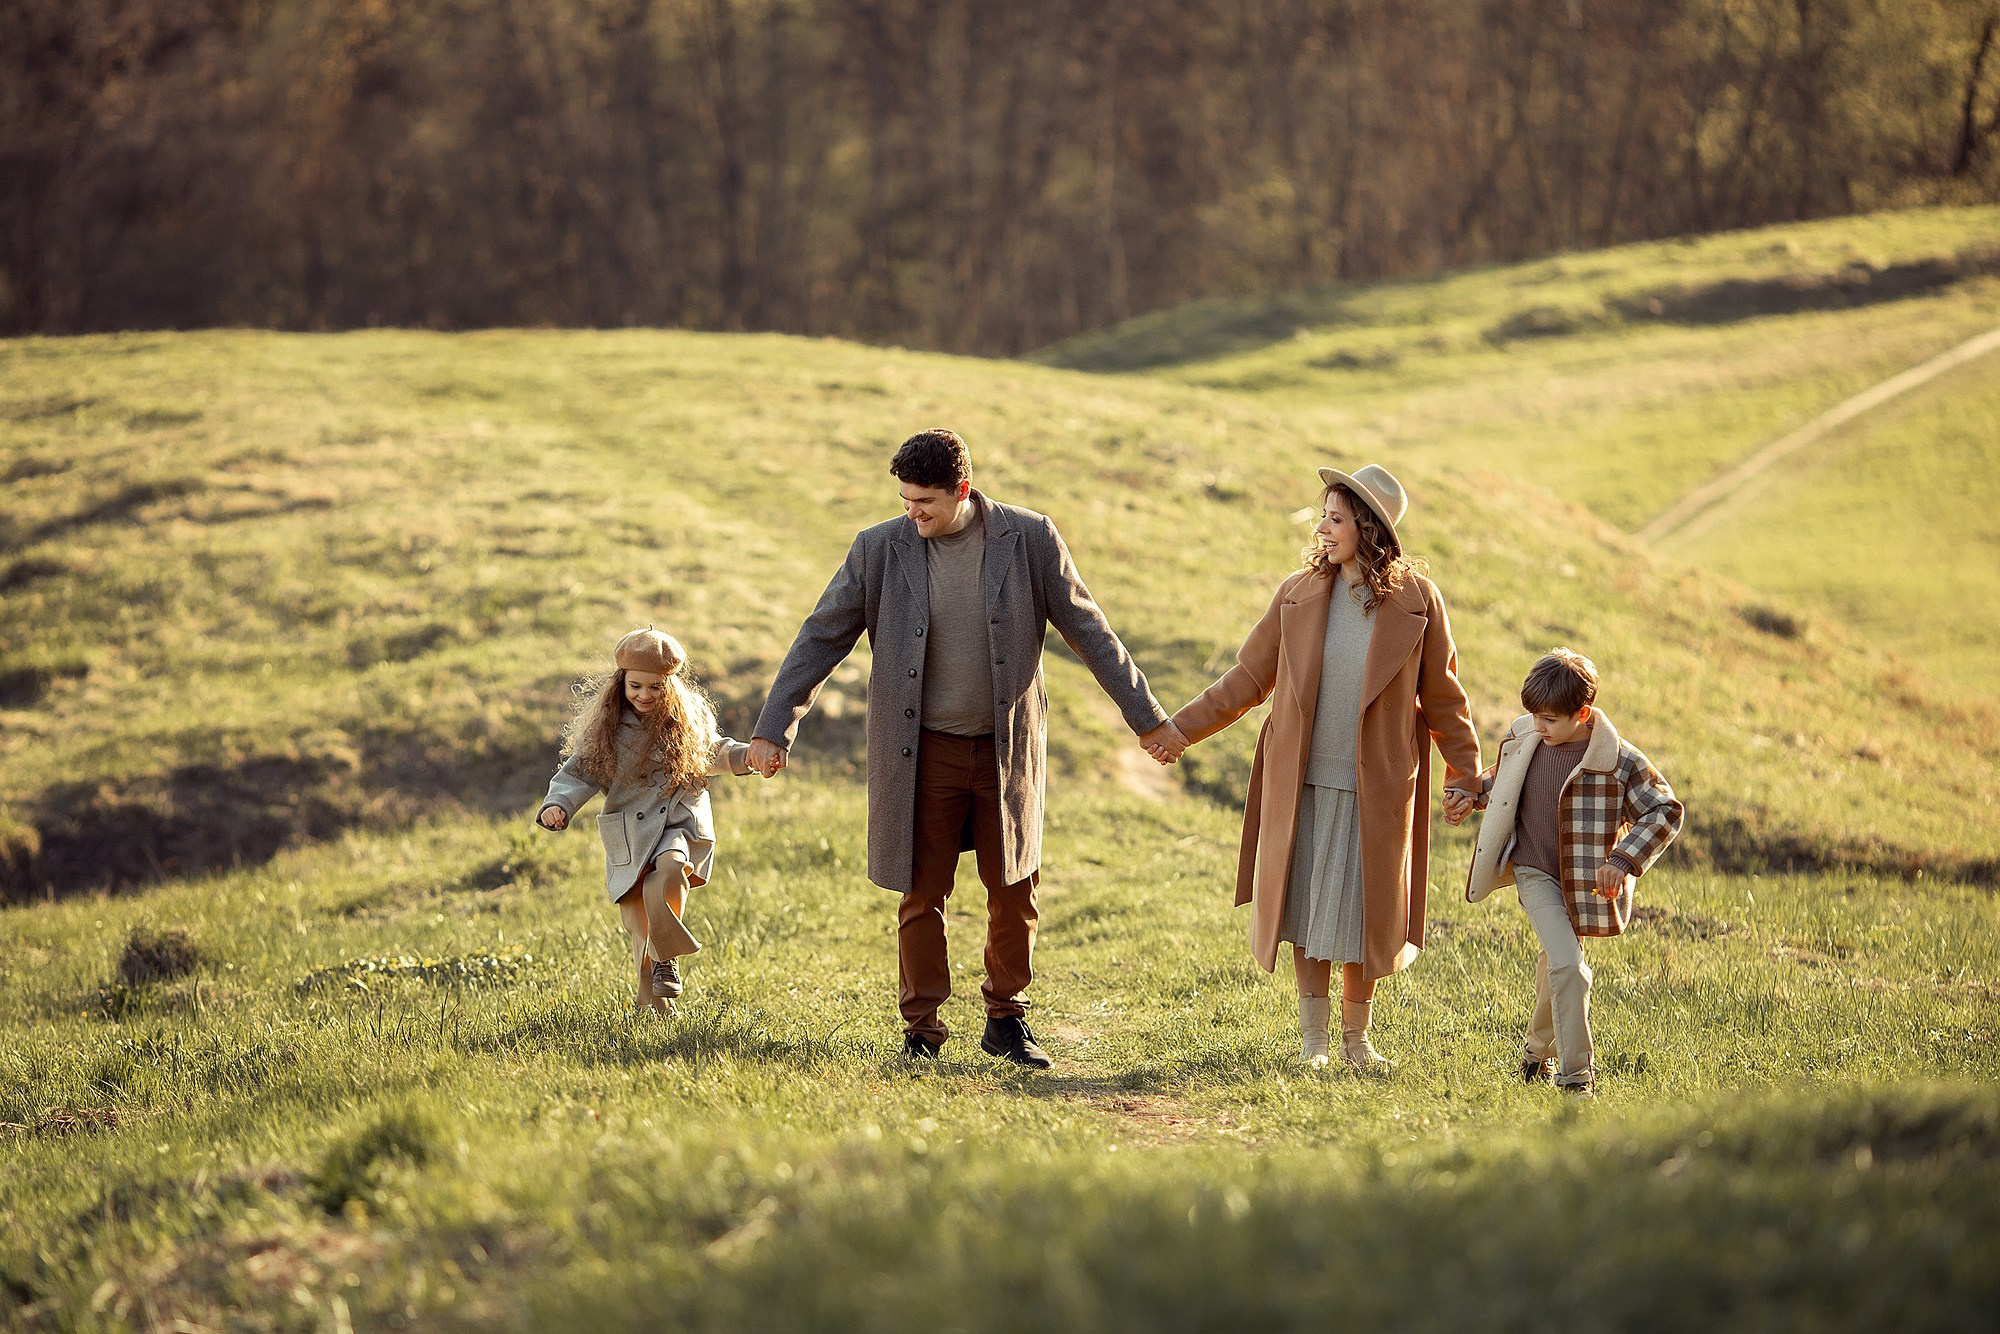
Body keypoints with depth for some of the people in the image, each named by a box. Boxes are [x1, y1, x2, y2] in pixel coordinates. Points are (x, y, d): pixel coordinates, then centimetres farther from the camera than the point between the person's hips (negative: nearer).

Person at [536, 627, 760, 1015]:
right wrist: (557, 806, -18)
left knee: (670, 869, -33)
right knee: (642, 925, -1)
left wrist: (745, 756, 3)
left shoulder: (685, 722, 4)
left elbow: (712, 753, 21)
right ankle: (652, 1002, 19)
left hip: (679, 825, 0)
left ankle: (667, 958, -15)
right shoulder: (606, 728, 0)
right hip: (631, 836, 1)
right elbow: (578, 772, 0)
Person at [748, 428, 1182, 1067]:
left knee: (1014, 891, 7)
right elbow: (821, 638, 0)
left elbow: (1088, 630, 2)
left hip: (1007, 747, 1)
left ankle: (1006, 1020, 23)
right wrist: (773, 728, -4)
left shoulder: (1030, 539, -5)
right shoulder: (879, 549, -5)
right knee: (922, 895, 2)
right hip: (923, 750, -1)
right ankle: (921, 1029, 13)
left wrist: (1146, 716, 5)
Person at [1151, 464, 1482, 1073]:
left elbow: (1441, 695, 4)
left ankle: (1356, 1035, 19)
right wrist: (1182, 727, 5)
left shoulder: (1416, 600, -4)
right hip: (1303, 784, 2)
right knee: (1307, 909, 4)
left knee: (1364, 912, 3)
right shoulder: (1299, 595, 2)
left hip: (1375, 791, -2)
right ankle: (1314, 1038, 14)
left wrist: (1463, 773, 3)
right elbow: (1249, 678, 8)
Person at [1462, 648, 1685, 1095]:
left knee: (1555, 967, 18)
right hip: (1534, 873, 0)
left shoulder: (1617, 759, -16)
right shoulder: (1523, 736, -3)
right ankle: (1575, 1073, -14)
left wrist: (1622, 861, -17)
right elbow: (1501, 777, 21)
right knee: (1567, 966, -18)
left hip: (1582, 882, 0)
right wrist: (1473, 791, 5)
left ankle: (1538, 1050, 45)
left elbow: (1665, 812, -10)